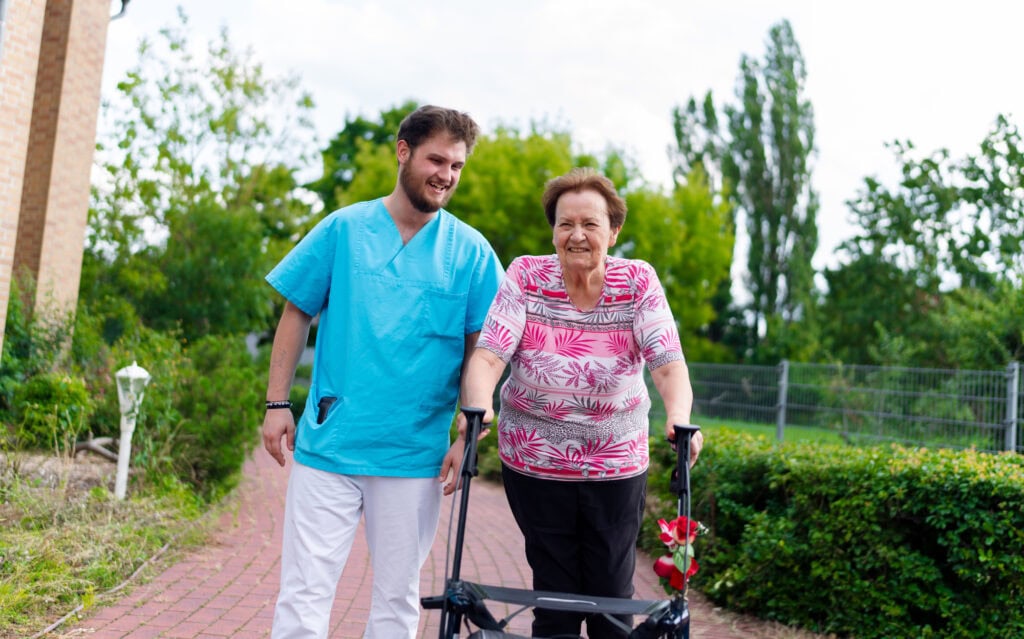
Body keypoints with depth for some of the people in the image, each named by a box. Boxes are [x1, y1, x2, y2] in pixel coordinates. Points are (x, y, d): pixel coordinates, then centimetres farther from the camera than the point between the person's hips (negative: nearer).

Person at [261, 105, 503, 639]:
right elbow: (296, 315, 7)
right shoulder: (344, 229, 2)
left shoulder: (472, 252, 2)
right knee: (305, 590, 2)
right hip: (328, 444, 0)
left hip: (414, 455, 1)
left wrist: (466, 440, -3)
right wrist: (277, 404, 2)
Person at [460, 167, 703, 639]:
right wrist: (478, 407, -39)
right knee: (555, 596, 8)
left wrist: (679, 416, -38)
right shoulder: (526, 277, -9)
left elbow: (668, 362, -18)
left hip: (618, 466, 1)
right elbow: (488, 353, -19)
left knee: (612, 598, 9)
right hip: (535, 465, 0)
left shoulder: (639, 282, -8)